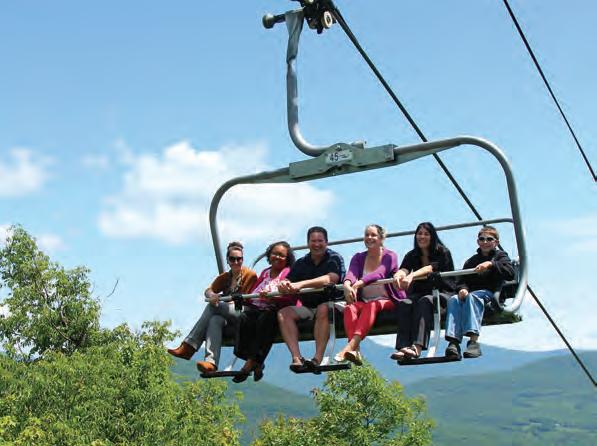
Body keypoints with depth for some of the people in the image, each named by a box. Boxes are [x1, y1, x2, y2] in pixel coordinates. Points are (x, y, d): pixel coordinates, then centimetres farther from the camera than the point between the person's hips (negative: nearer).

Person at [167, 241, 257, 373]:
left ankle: (188, 347, -28)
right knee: (215, 320, -30)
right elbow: (208, 291, 6)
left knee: (212, 306, -24)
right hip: (225, 316, 5)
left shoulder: (250, 275, 5)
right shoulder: (224, 277, 20)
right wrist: (212, 295, -18)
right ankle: (211, 362, -47)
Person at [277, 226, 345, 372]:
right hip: (307, 308, 5)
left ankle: (318, 358, -39)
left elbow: (330, 279, -21)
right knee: (283, 313, -19)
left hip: (330, 304, -5)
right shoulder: (301, 263, 13)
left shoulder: (334, 258, -2)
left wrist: (301, 284, -32)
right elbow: (287, 281, 3)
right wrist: (283, 286, -24)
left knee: (323, 309, -36)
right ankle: (296, 358, -33)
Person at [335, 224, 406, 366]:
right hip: (363, 301, 4)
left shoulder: (389, 256, 1)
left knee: (372, 306, -37)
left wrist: (357, 285, -37)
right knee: (349, 308, -30)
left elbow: (378, 274, -20)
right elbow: (351, 274, -8)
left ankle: (350, 345, -54)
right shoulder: (358, 258, 14)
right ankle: (355, 350, -49)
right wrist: (347, 286, -33)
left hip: (387, 302, -4)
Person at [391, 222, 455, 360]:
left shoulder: (442, 253, -1)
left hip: (442, 293, -4)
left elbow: (430, 268, -21)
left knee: (424, 301, -36)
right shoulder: (412, 256, 12)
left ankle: (417, 347, -51)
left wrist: (411, 276, -39)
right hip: (419, 293, 4)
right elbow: (403, 269, -9)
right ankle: (403, 347, -45)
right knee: (404, 304, -29)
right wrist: (398, 275, -35)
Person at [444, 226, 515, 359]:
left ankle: (474, 340, -50)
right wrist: (462, 288, -9)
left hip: (490, 293, -4)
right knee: (454, 299, -29)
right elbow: (463, 280, 15)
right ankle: (453, 342, -45)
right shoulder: (471, 261, 27)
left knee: (472, 297, -37)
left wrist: (491, 264, -16)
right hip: (470, 292, 4)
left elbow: (510, 273, -5)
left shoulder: (500, 256, 15)